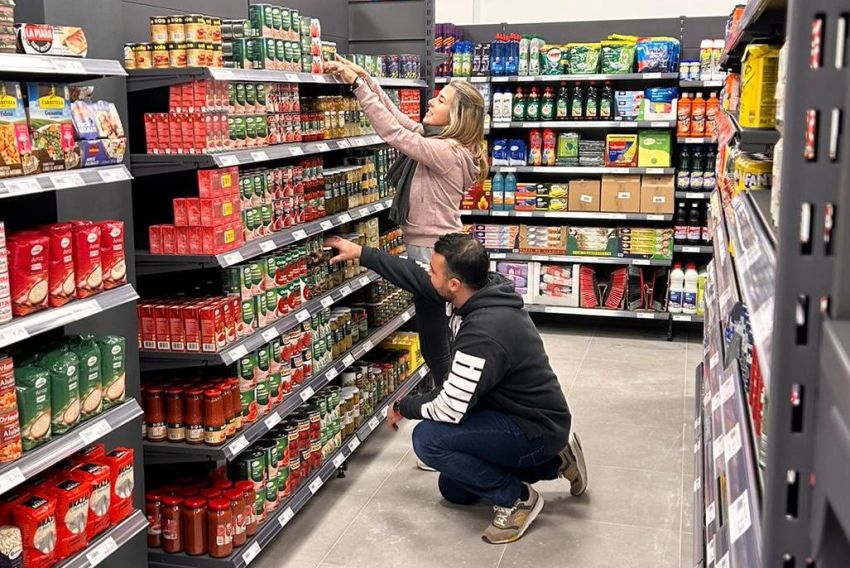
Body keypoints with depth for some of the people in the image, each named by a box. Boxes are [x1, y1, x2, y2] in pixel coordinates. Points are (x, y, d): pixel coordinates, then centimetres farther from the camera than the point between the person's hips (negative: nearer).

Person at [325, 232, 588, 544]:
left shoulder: (484, 334, -34)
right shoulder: (479, 292, -7)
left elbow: (450, 410, -29)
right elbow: (417, 278, 8)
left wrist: (404, 407, -9)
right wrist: (361, 253, 11)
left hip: (535, 431, -9)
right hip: (524, 414, 10)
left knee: (427, 438, -23)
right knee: (454, 491, 22)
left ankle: (516, 498, -6)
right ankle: (552, 461, 23)